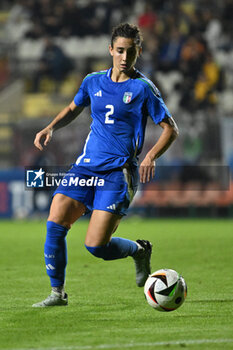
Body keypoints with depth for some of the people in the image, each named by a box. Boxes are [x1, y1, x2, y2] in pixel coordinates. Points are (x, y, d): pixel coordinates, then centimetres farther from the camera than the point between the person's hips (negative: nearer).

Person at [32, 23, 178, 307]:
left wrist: (151, 157, -18)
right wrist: (50, 128, 9)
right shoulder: (94, 81, 9)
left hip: (118, 173, -5)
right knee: (55, 225, -11)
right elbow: (73, 109, 28)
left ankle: (139, 250, 18)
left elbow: (170, 129, -1)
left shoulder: (143, 88, -4)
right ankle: (57, 292, 2)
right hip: (86, 166, 5)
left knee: (96, 246, -13)